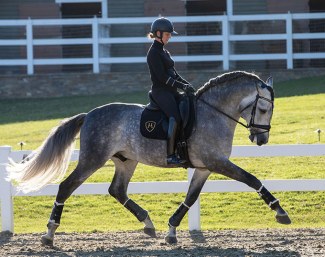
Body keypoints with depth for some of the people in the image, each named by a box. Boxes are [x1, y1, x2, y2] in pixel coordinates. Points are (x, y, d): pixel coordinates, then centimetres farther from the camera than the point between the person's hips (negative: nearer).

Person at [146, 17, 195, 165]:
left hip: (171, 91, 10)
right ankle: (170, 155, -32)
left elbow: (173, 73, 20)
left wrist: (186, 84, 5)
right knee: (175, 117, -27)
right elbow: (162, 77, -16)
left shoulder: (163, 52, 20)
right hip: (160, 91, -10)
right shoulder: (154, 53, -9)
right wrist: (182, 86, -16)